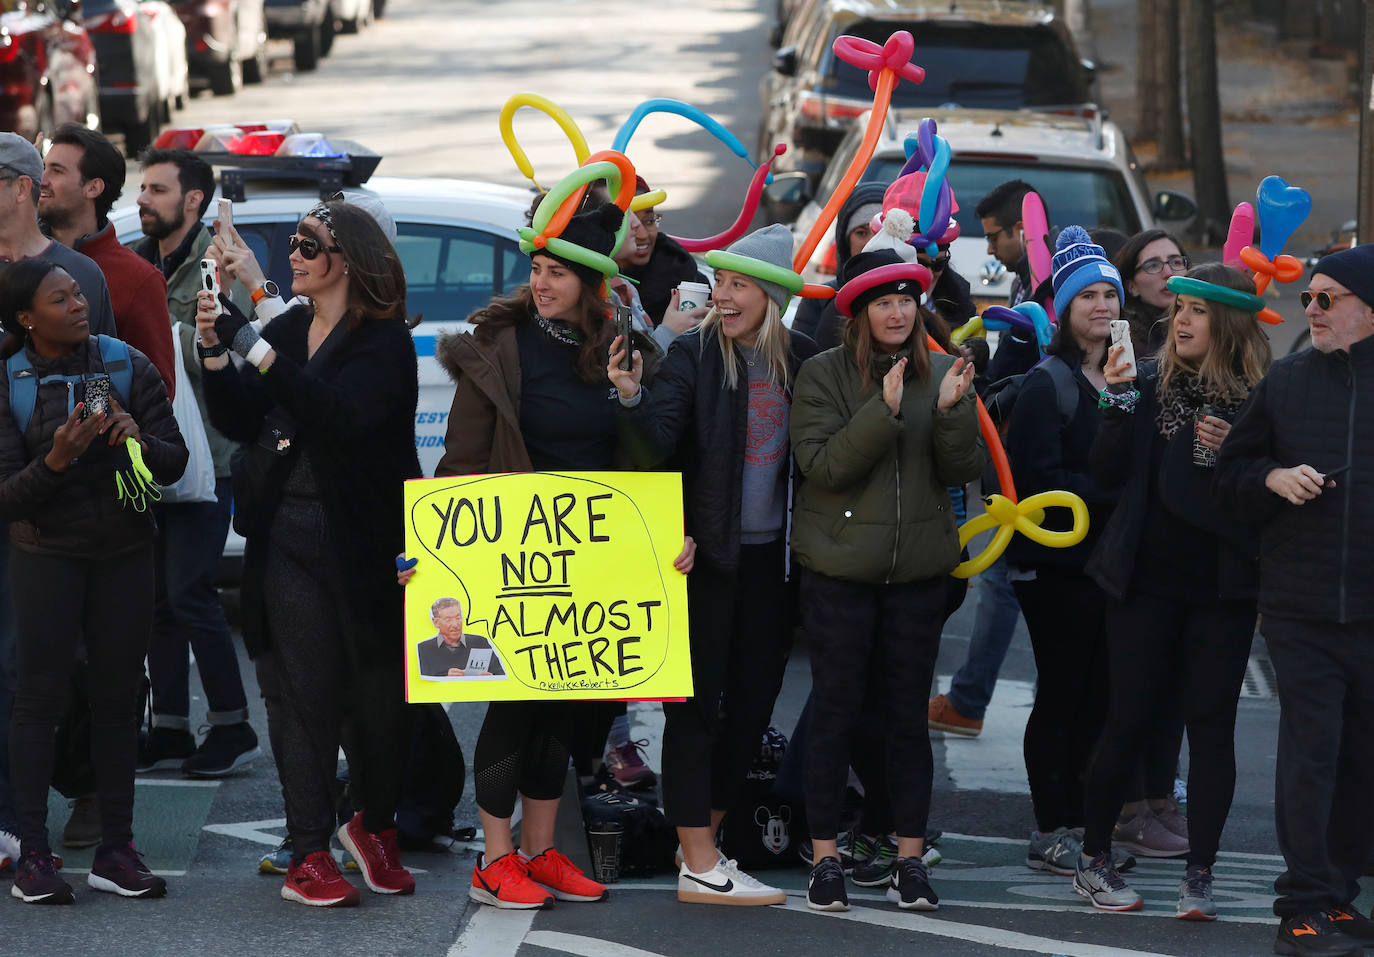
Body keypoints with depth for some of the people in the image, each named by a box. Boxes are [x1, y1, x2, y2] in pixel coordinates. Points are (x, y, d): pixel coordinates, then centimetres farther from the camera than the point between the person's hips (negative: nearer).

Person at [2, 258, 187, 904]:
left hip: (124, 553, 2)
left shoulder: (127, 366, 0)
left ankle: (115, 850, 8)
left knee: (117, 697, 3)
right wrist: (56, 460, -27)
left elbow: (176, 462, 1)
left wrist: (141, 441, -21)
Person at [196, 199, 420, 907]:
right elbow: (240, 423, 10)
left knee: (379, 692, 4)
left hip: (364, 542, -4)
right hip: (288, 539, 4)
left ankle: (374, 827, 25)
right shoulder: (287, 329, 13)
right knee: (303, 694, -1)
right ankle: (308, 854, -1)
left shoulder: (384, 342, -5)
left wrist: (253, 347, -25)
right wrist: (215, 352, -6)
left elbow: (341, 414, -22)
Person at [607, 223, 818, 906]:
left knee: (752, 702, 10)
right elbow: (659, 442, -20)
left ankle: (702, 845, 23)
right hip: (707, 555, -5)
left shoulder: (801, 360, 4)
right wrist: (633, 397, -37)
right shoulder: (696, 352, -8)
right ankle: (699, 868, -1)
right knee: (696, 704, -2)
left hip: (768, 558, 5)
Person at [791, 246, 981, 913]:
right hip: (840, 567, -2)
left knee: (909, 713, 6)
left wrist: (952, 409, -17)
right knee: (835, 713, 1)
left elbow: (963, 471, 0)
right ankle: (825, 860, 8)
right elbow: (822, 465, -14)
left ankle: (910, 858, 12)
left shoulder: (941, 373, 5)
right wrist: (885, 412, -23)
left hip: (919, 570, 3)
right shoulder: (824, 375, -4)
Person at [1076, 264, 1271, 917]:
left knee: (1211, 724, 1)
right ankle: (1092, 858, 16)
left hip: (1223, 587, -1)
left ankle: (1199, 876, 7)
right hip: (1147, 580, 1)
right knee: (1129, 720, 3)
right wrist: (1119, 400, -13)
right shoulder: (1148, 382, 2)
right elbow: (1108, 473, -1)